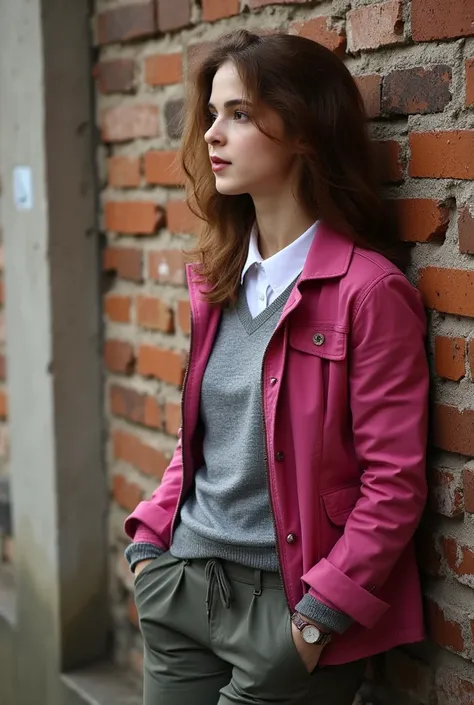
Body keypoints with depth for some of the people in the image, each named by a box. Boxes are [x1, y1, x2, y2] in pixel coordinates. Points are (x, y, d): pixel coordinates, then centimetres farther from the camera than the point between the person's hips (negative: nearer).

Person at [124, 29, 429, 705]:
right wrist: (149, 540, 6)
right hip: (180, 584, 6)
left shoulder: (369, 288, -15)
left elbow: (395, 483, -15)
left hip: (282, 599, -6)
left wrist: (316, 620, -16)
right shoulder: (219, 278, 7)